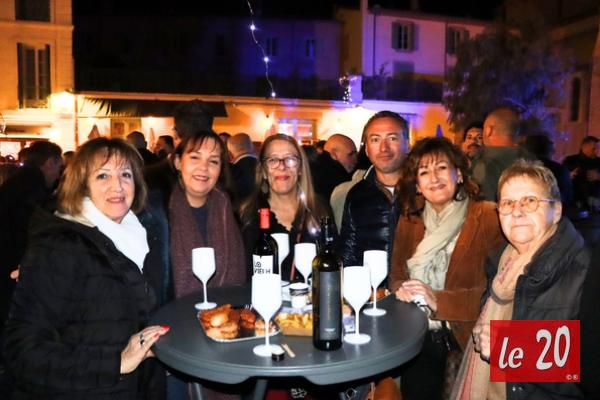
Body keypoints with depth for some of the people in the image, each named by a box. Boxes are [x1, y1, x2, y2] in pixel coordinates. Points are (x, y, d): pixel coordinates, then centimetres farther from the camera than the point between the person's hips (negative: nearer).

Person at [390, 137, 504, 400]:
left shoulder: (488, 217, -5)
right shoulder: (409, 221, 8)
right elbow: (396, 273, 12)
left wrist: (439, 300, -18)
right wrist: (400, 288, -9)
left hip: (467, 336, -3)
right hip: (419, 336, 3)